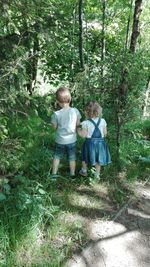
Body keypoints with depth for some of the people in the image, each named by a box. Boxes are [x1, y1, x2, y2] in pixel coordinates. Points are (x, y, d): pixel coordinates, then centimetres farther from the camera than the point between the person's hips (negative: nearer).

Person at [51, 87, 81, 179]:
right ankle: (72, 174, 33)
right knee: (72, 158, 19)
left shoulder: (56, 114, -21)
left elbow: (54, 127, -8)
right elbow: (78, 124, -5)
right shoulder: (75, 111, -15)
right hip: (72, 140, 1)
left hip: (60, 140, -1)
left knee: (57, 156, 21)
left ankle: (54, 174, 29)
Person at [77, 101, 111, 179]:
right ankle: (97, 174, 28)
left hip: (90, 142, -2)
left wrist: (78, 129, 4)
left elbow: (83, 135, -12)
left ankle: (84, 171, 39)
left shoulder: (86, 123, -16)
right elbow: (105, 133, 0)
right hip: (100, 142, 3)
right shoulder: (103, 121, -7)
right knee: (98, 159, 16)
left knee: (85, 158, 21)